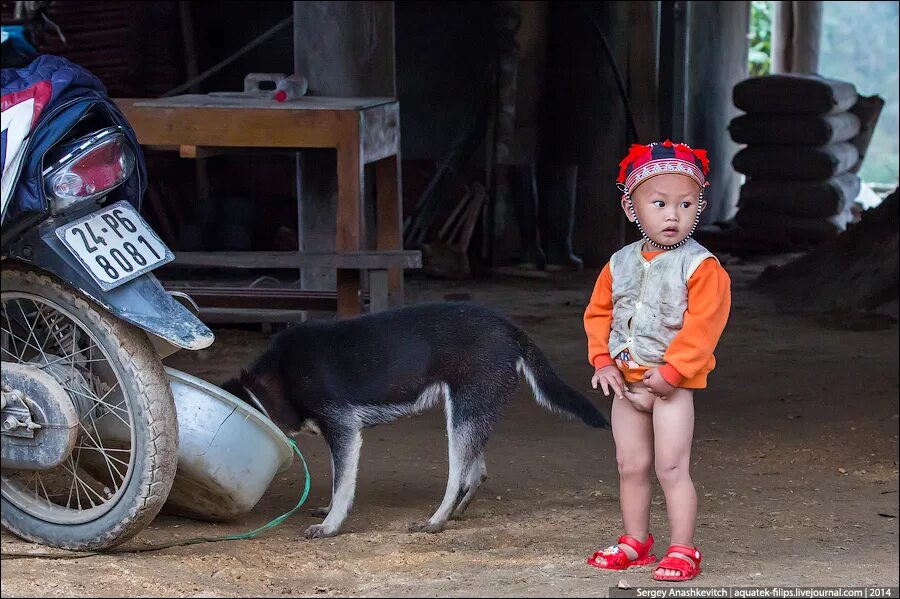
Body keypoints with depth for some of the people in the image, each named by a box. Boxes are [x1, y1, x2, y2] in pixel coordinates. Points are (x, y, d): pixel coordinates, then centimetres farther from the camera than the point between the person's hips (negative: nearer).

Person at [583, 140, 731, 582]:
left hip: (672, 384, -6)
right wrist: (603, 361, -2)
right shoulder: (620, 264, 6)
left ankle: (682, 551, 1)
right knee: (630, 467, 14)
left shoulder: (700, 267, -12)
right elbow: (598, 313, 11)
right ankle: (635, 543, 27)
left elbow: (702, 325, -19)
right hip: (626, 382, 6)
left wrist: (672, 370, -24)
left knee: (671, 468, -6)